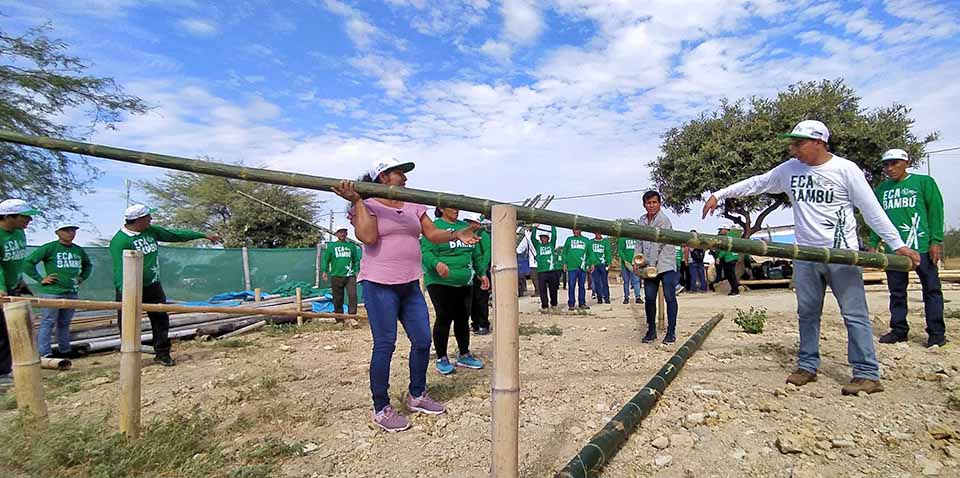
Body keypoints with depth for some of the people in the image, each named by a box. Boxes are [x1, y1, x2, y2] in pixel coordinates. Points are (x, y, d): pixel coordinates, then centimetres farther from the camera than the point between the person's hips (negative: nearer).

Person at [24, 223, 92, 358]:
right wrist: (40, 279, -9)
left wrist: (82, 278, 17)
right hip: (52, 292, -6)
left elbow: (88, 265, 30)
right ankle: (44, 353, 3)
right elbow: (28, 262, -9)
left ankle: (65, 350, 22)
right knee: (48, 323, -2)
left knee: (65, 323, 14)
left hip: (71, 292, 6)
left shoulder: (79, 250, 12)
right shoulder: (49, 248, -7)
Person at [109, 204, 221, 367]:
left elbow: (176, 235, 12)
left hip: (153, 285, 6)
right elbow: (119, 268, -25)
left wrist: (204, 235, 14)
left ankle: (162, 353, 20)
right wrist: (125, 293, -35)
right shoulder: (120, 240, -18)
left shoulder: (151, 231, 2)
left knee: (161, 320, 8)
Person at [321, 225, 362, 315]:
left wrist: (357, 272, 3)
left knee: (352, 295, -14)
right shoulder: (331, 246, 9)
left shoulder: (352, 246, 12)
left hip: (350, 276, 0)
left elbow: (356, 260, 13)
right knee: (338, 299, 5)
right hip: (336, 276, 0)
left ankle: (352, 315, -11)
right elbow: (326, 259, 7)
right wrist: (325, 271, -3)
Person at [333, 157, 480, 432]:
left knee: (422, 340, 8)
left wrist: (457, 235, -5)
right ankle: (381, 408, 12)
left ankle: (416, 395, 28)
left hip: (410, 284, 7)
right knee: (385, 345, -2)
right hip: (380, 284, -6)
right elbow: (368, 237, -19)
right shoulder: (368, 206, -3)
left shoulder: (414, 207, 15)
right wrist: (357, 201, -20)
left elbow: (433, 234, 10)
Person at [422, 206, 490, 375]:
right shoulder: (434, 227, -5)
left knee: (463, 319, 12)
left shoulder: (465, 227, 17)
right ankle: (442, 359, 11)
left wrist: (482, 273, 20)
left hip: (465, 282, 7)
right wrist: (436, 263, -34)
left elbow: (476, 254, 23)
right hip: (441, 282, -6)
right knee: (444, 319, -4)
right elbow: (426, 252, -16)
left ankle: (464, 355, 27)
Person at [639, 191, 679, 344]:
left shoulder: (663, 220, -11)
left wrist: (651, 264, -17)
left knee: (669, 297, -4)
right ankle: (651, 330, 17)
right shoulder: (643, 221, 10)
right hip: (650, 266, 6)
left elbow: (658, 244, -16)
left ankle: (671, 332, 4)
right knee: (649, 298, 6)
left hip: (666, 265, -6)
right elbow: (640, 242, 13)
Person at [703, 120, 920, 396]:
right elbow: (755, 184, 13)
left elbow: (871, 209, -5)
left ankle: (867, 374, 5)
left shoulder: (845, 169, -5)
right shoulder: (789, 169, 7)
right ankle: (807, 366, 20)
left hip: (842, 253, -4)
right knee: (807, 313, 10)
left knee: (854, 314, -2)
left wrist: (897, 244, -7)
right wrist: (719, 195, 10)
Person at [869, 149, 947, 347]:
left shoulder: (924, 182, 2)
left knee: (931, 290, 4)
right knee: (896, 292, 9)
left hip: (922, 247, -4)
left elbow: (935, 212, -2)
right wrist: (873, 245, 12)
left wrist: (936, 241, -9)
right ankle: (898, 330, 17)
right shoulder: (882, 189, 13)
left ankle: (936, 332, 11)